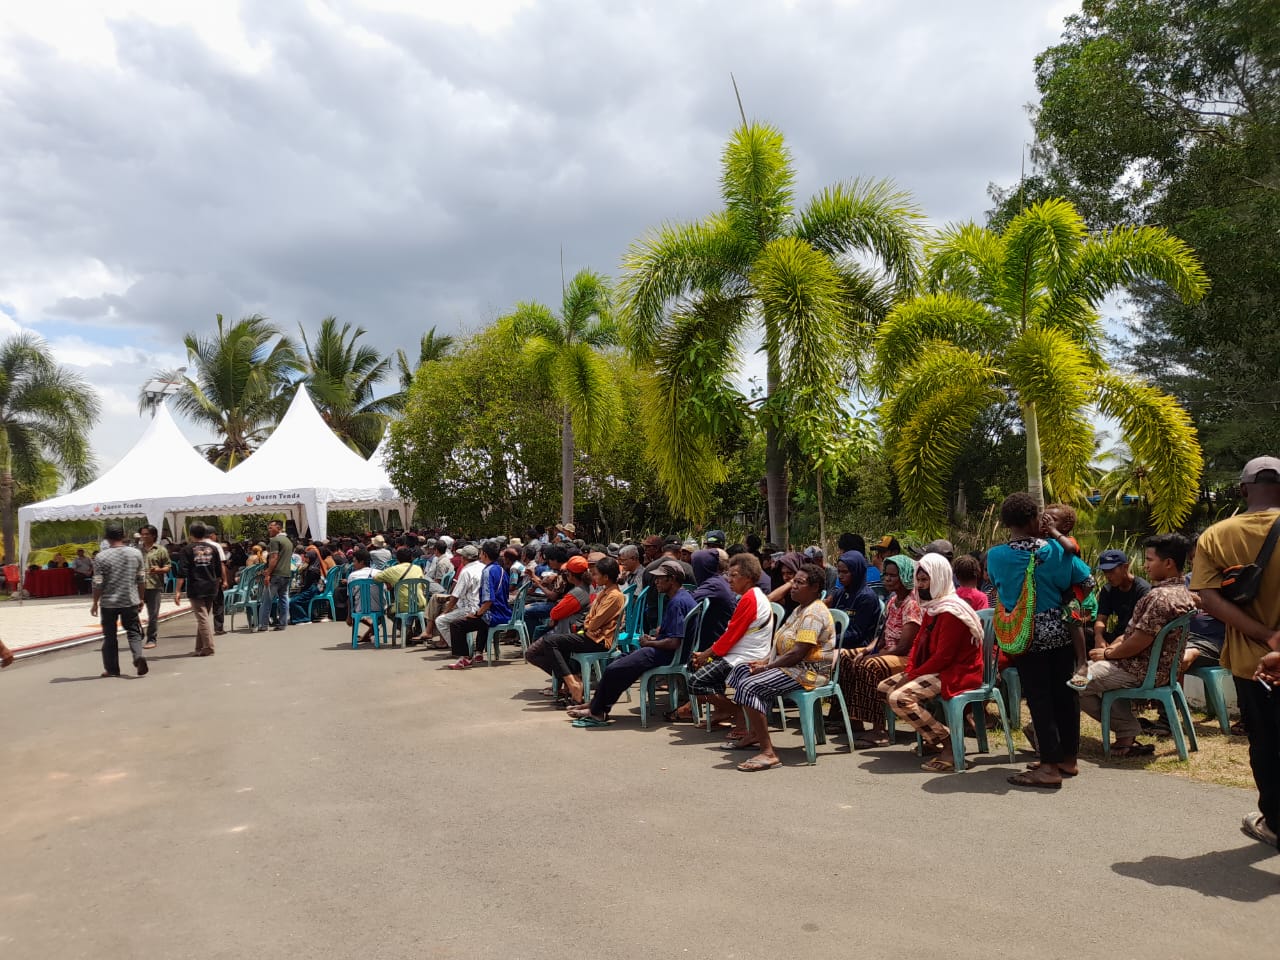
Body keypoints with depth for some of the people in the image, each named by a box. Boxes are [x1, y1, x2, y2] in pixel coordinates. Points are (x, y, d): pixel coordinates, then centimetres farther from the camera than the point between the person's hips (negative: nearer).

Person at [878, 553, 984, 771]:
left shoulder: (951, 611, -20)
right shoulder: (932, 608, 11)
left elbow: (943, 657, -23)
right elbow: (919, 642, 12)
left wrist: (912, 677, -18)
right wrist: (908, 672, -4)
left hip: (956, 673, -11)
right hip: (937, 669, 11)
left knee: (900, 698, -26)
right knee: (885, 687, 9)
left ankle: (948, 744, -15)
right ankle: (932, 735, 6)